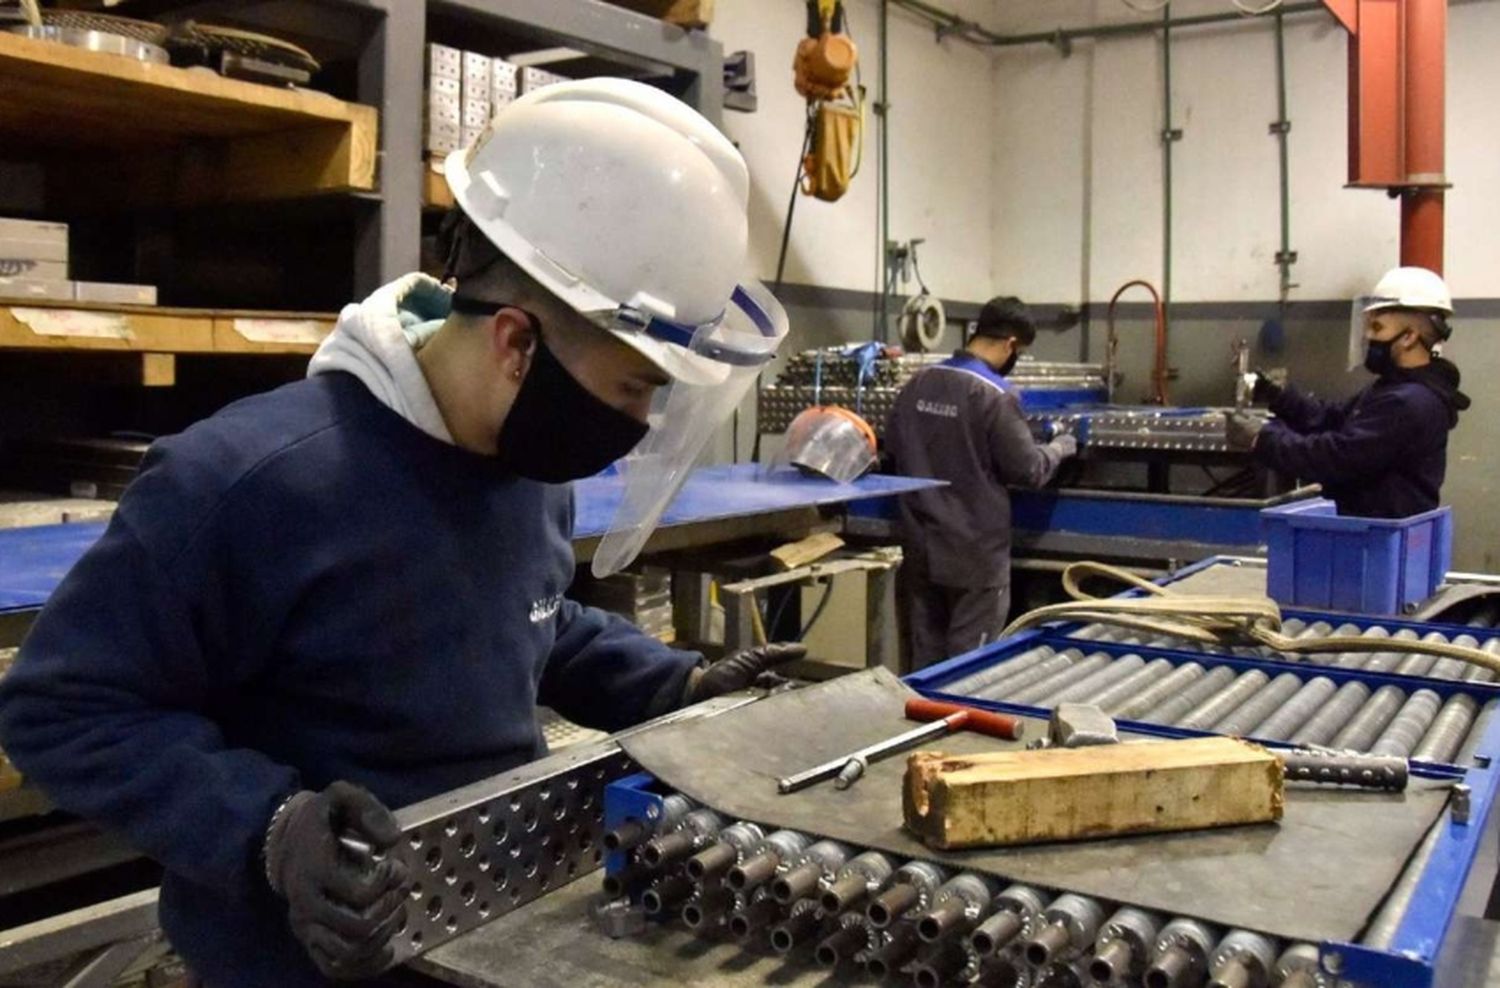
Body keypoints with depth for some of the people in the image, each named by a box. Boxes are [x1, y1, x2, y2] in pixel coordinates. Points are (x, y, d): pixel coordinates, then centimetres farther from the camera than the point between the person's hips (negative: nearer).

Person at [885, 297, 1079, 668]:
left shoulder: (919, 381, 3)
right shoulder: (995, 395, -16)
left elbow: (892, 444, 14)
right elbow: (1028, 470, -11)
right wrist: (1059, 449, 8)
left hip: (920, 543, 6)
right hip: (974, 550, -6)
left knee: (925, 653, 15)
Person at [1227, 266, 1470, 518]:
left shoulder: (1409, 403, -18)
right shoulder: (1402, 389, 17)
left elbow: (1339, 457, -22)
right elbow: (1333, 418, 15)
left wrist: (1262, 439, -18)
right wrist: (1274, 394, 3)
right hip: (1366, 525, 9)